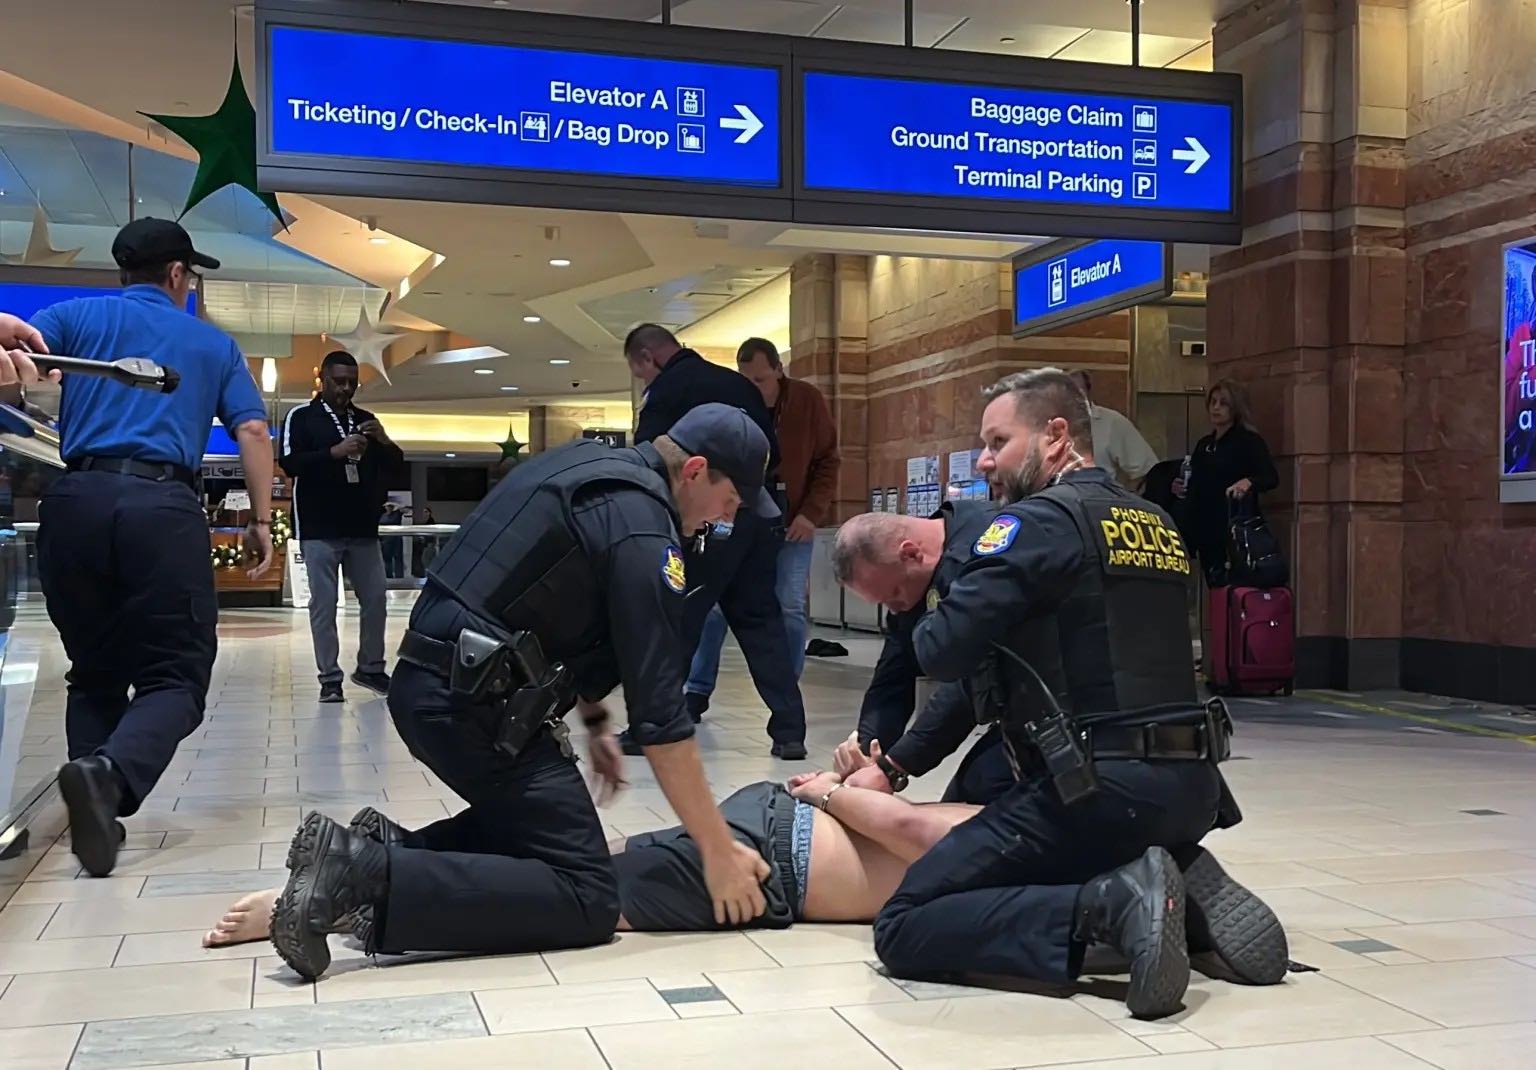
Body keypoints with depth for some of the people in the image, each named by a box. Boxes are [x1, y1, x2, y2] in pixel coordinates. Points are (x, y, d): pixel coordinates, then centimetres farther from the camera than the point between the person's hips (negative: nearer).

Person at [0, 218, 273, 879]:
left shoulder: (78, 316, 19)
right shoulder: (213, 343, 21)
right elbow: (252, 431, 11)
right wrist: (261, 520, 13)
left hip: (77, 500, 2)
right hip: (164, 507, -2)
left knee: (94, 673, 16)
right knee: (175, 676, 0)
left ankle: (97, 815, 6)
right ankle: (109, 774, -29)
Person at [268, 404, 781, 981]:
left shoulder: (590, 464, 14)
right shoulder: (641, 525, -14)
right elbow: (658, 710, -17)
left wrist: (593, 721, 24)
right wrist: (718, 851, -12)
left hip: (430, 684, 10)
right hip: (475, 704, -10)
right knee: (586, 896, -9)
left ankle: (383, 852, 9)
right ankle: (369, 881, -17)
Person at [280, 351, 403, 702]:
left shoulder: (365, 420, 13)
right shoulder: (301, 417, 0)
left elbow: (395, 464, 13)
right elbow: (288, 462, -13)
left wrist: (385, 442, -9)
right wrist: (335, 452, -23)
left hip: (363, 529, 4)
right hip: (320, 530, -4)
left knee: (375, 598, 6)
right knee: (324, 604, -2)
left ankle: (370, 668, 21)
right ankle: (330, 678, 2)